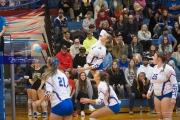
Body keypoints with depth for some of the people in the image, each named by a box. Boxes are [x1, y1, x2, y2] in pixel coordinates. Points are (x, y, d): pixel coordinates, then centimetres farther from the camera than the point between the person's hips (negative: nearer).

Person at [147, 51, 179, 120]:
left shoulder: (168, 69, -16)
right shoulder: (155, 68, 8)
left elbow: (175, 84, -16)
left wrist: (173, 97, -22)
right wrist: (149, 92, 20)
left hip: (167, 95, -8)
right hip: (157, 95, 8)